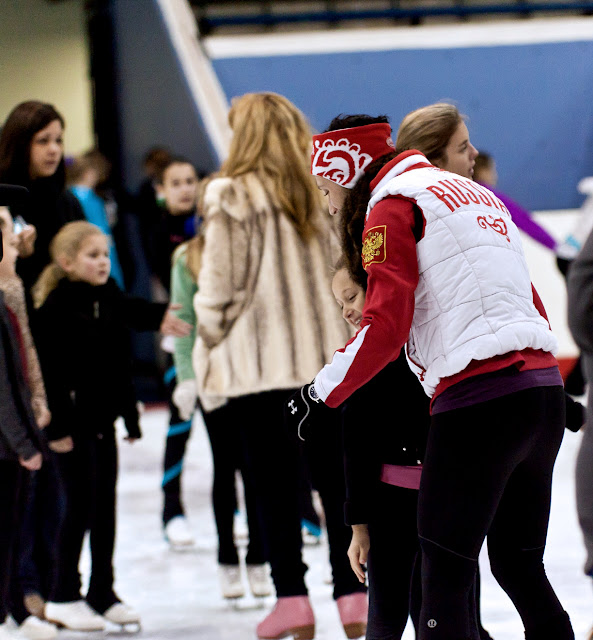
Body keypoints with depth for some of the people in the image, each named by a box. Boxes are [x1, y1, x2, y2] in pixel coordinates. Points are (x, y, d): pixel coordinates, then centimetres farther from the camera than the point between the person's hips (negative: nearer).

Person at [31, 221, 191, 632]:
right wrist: (57, 426, -20)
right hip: (74, 423, -7)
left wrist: (130, 416, 14)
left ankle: (103, 593, 18)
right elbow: (47, 371, -17)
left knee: (105, 507, 9)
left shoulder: (110, 299, 8)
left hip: (103, 420, 7)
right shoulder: (55, 306, -14)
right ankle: (64, 598, 8)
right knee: (80, 507, -3)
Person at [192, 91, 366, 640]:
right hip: (331, 356, 4)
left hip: (260, 363, -4)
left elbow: (220, 285, -7)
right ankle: (351, 595, 10)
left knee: (275, 485, 1)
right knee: (336, 477, 9)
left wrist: (210, 345, 7)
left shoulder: (232, 196, -8)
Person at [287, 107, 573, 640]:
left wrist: (321, 393, -1)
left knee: (444, 575, -6)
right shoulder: (476, 195, 25)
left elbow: (385, 326, -11)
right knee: (518, 566, 16)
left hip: (478, 397, -8)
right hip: (543, 386, 8)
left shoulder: (391, 206, 0)